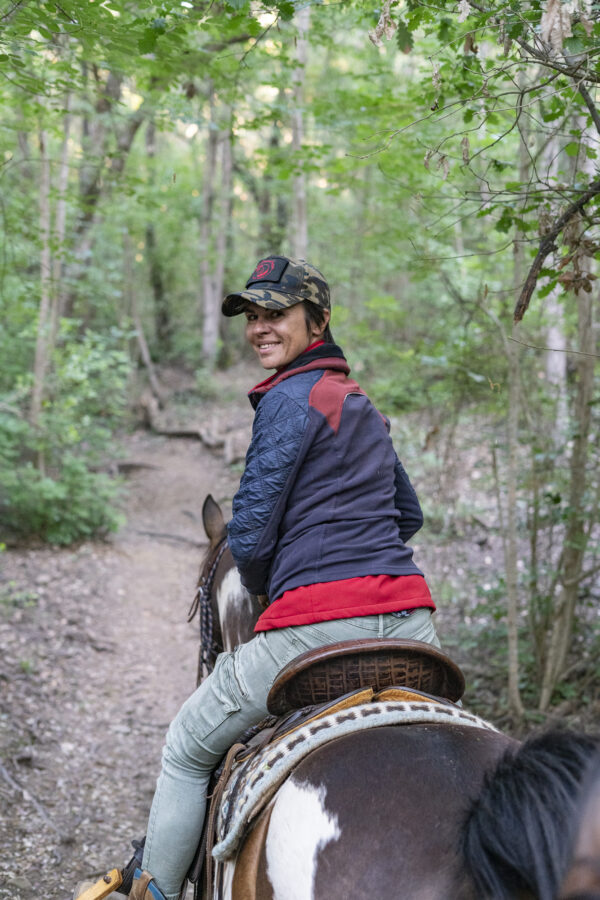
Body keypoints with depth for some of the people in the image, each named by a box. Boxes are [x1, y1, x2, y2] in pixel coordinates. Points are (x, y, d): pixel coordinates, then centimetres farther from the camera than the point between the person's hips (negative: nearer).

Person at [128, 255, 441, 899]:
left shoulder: (290, 398, -7)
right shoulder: (364, 405, 19)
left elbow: (249, 537, -9)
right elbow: (408, 515, 30)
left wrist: (264, 588, 11)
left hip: (318, 623, -7)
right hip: (409, 616, 8)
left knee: (187, 749, 14)